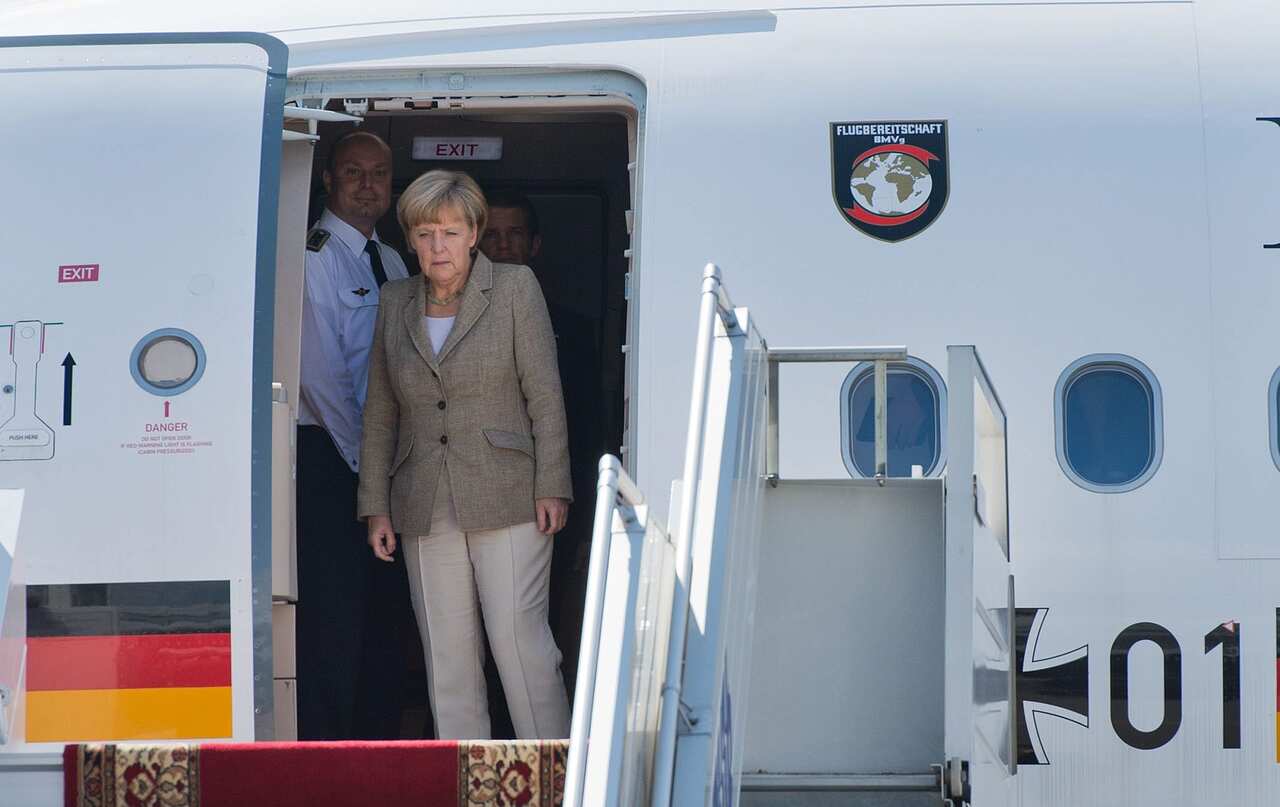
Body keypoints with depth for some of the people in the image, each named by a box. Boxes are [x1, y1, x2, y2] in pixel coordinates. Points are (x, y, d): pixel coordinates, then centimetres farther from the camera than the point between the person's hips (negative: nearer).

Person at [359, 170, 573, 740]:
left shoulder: (515, 288, 2)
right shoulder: (395, 303, 13)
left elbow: (544, 394, -1)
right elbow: (379, 413, 15)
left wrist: (552, 486, -8)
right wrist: (376, 506, 9)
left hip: (506, 499, -4)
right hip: (426, 510, 4)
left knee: (518, 638, -10)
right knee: (446, 654, 1)